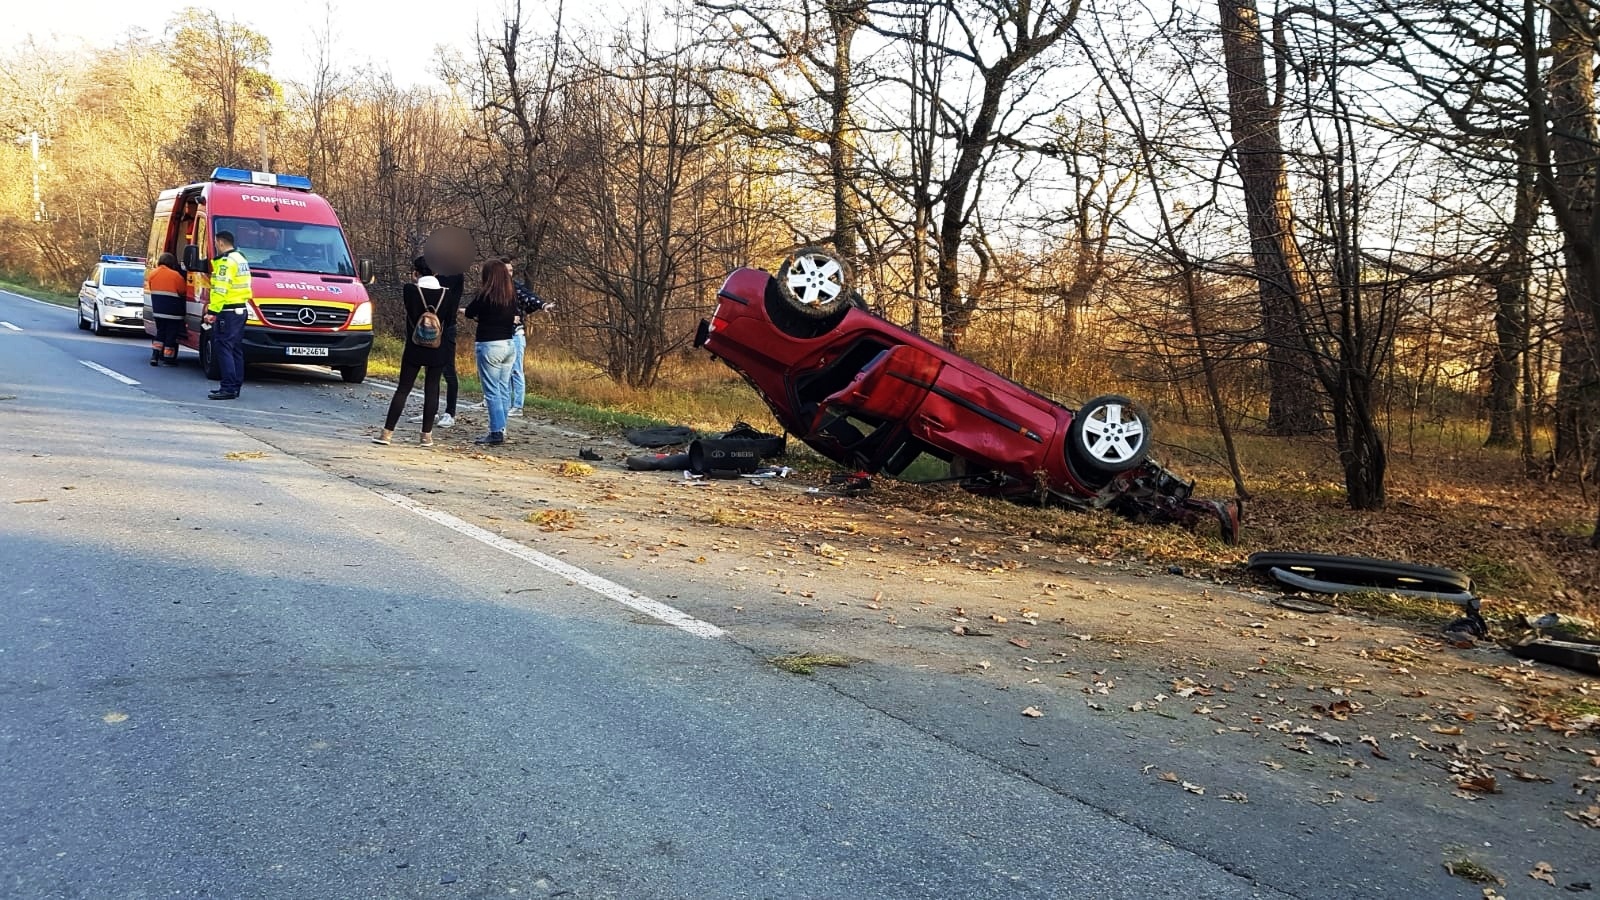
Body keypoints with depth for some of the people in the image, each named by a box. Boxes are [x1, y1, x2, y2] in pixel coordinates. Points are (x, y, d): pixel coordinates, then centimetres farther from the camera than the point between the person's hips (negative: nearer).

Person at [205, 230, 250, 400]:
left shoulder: (226, 261, -13)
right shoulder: (241, 258, 18)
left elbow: (220, 289, -21)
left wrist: (212, 311, -22)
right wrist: (213, 306, 21)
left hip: (228, 311, -10)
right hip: (241, 309, 10)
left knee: (223, 348, -9)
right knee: (235, 349, 13)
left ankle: (228, 388, -13)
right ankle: (235, 386, 16)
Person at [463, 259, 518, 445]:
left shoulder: (485, 295, -14)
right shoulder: (511, 296, 5)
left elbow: (469, 313, -2)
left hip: (489, 346, -7)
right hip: (508, 345, 7)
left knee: (492, 391, -3)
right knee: (504, 390, 11)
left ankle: (496, 432, -5)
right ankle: (501, 429, 15)